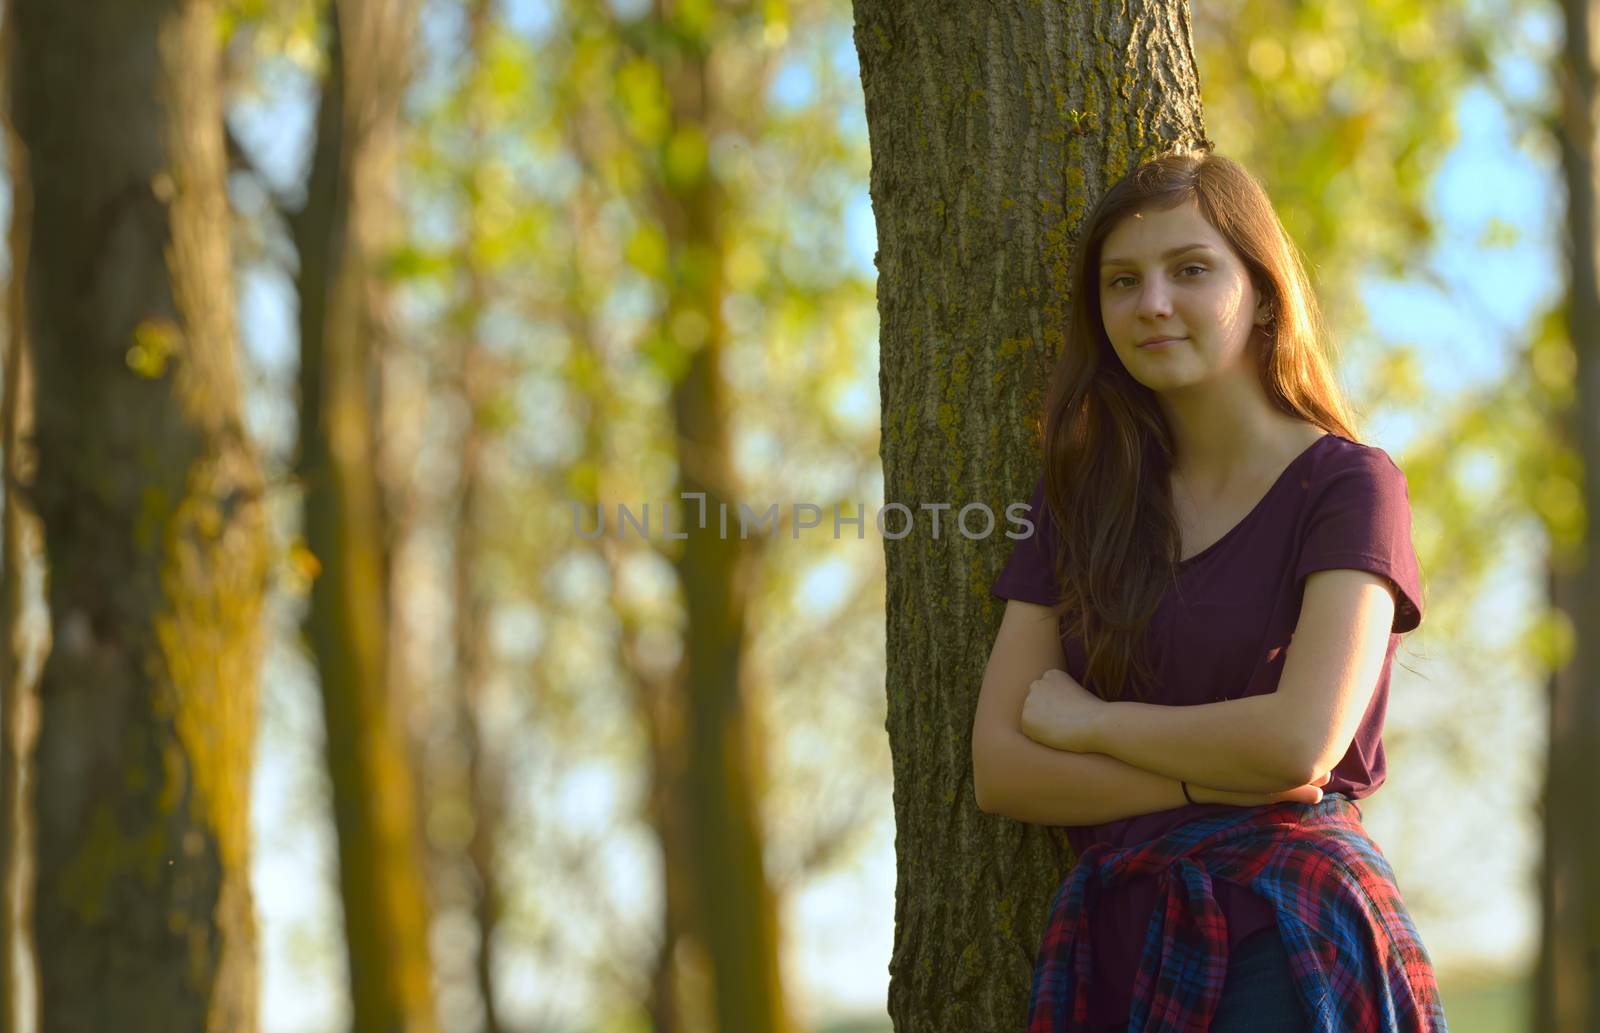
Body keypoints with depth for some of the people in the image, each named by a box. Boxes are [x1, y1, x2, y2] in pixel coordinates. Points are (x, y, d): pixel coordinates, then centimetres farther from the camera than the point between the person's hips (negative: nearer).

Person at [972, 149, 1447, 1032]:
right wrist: (1215, 779, -10)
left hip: (1291, 947, -4)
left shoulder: (1349, 485, -2)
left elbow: (1303, 739, -16)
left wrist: (1086, 722, -3)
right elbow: (998, 766, 4)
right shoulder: (1078, 500, 11)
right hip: (1115, 946, 4)